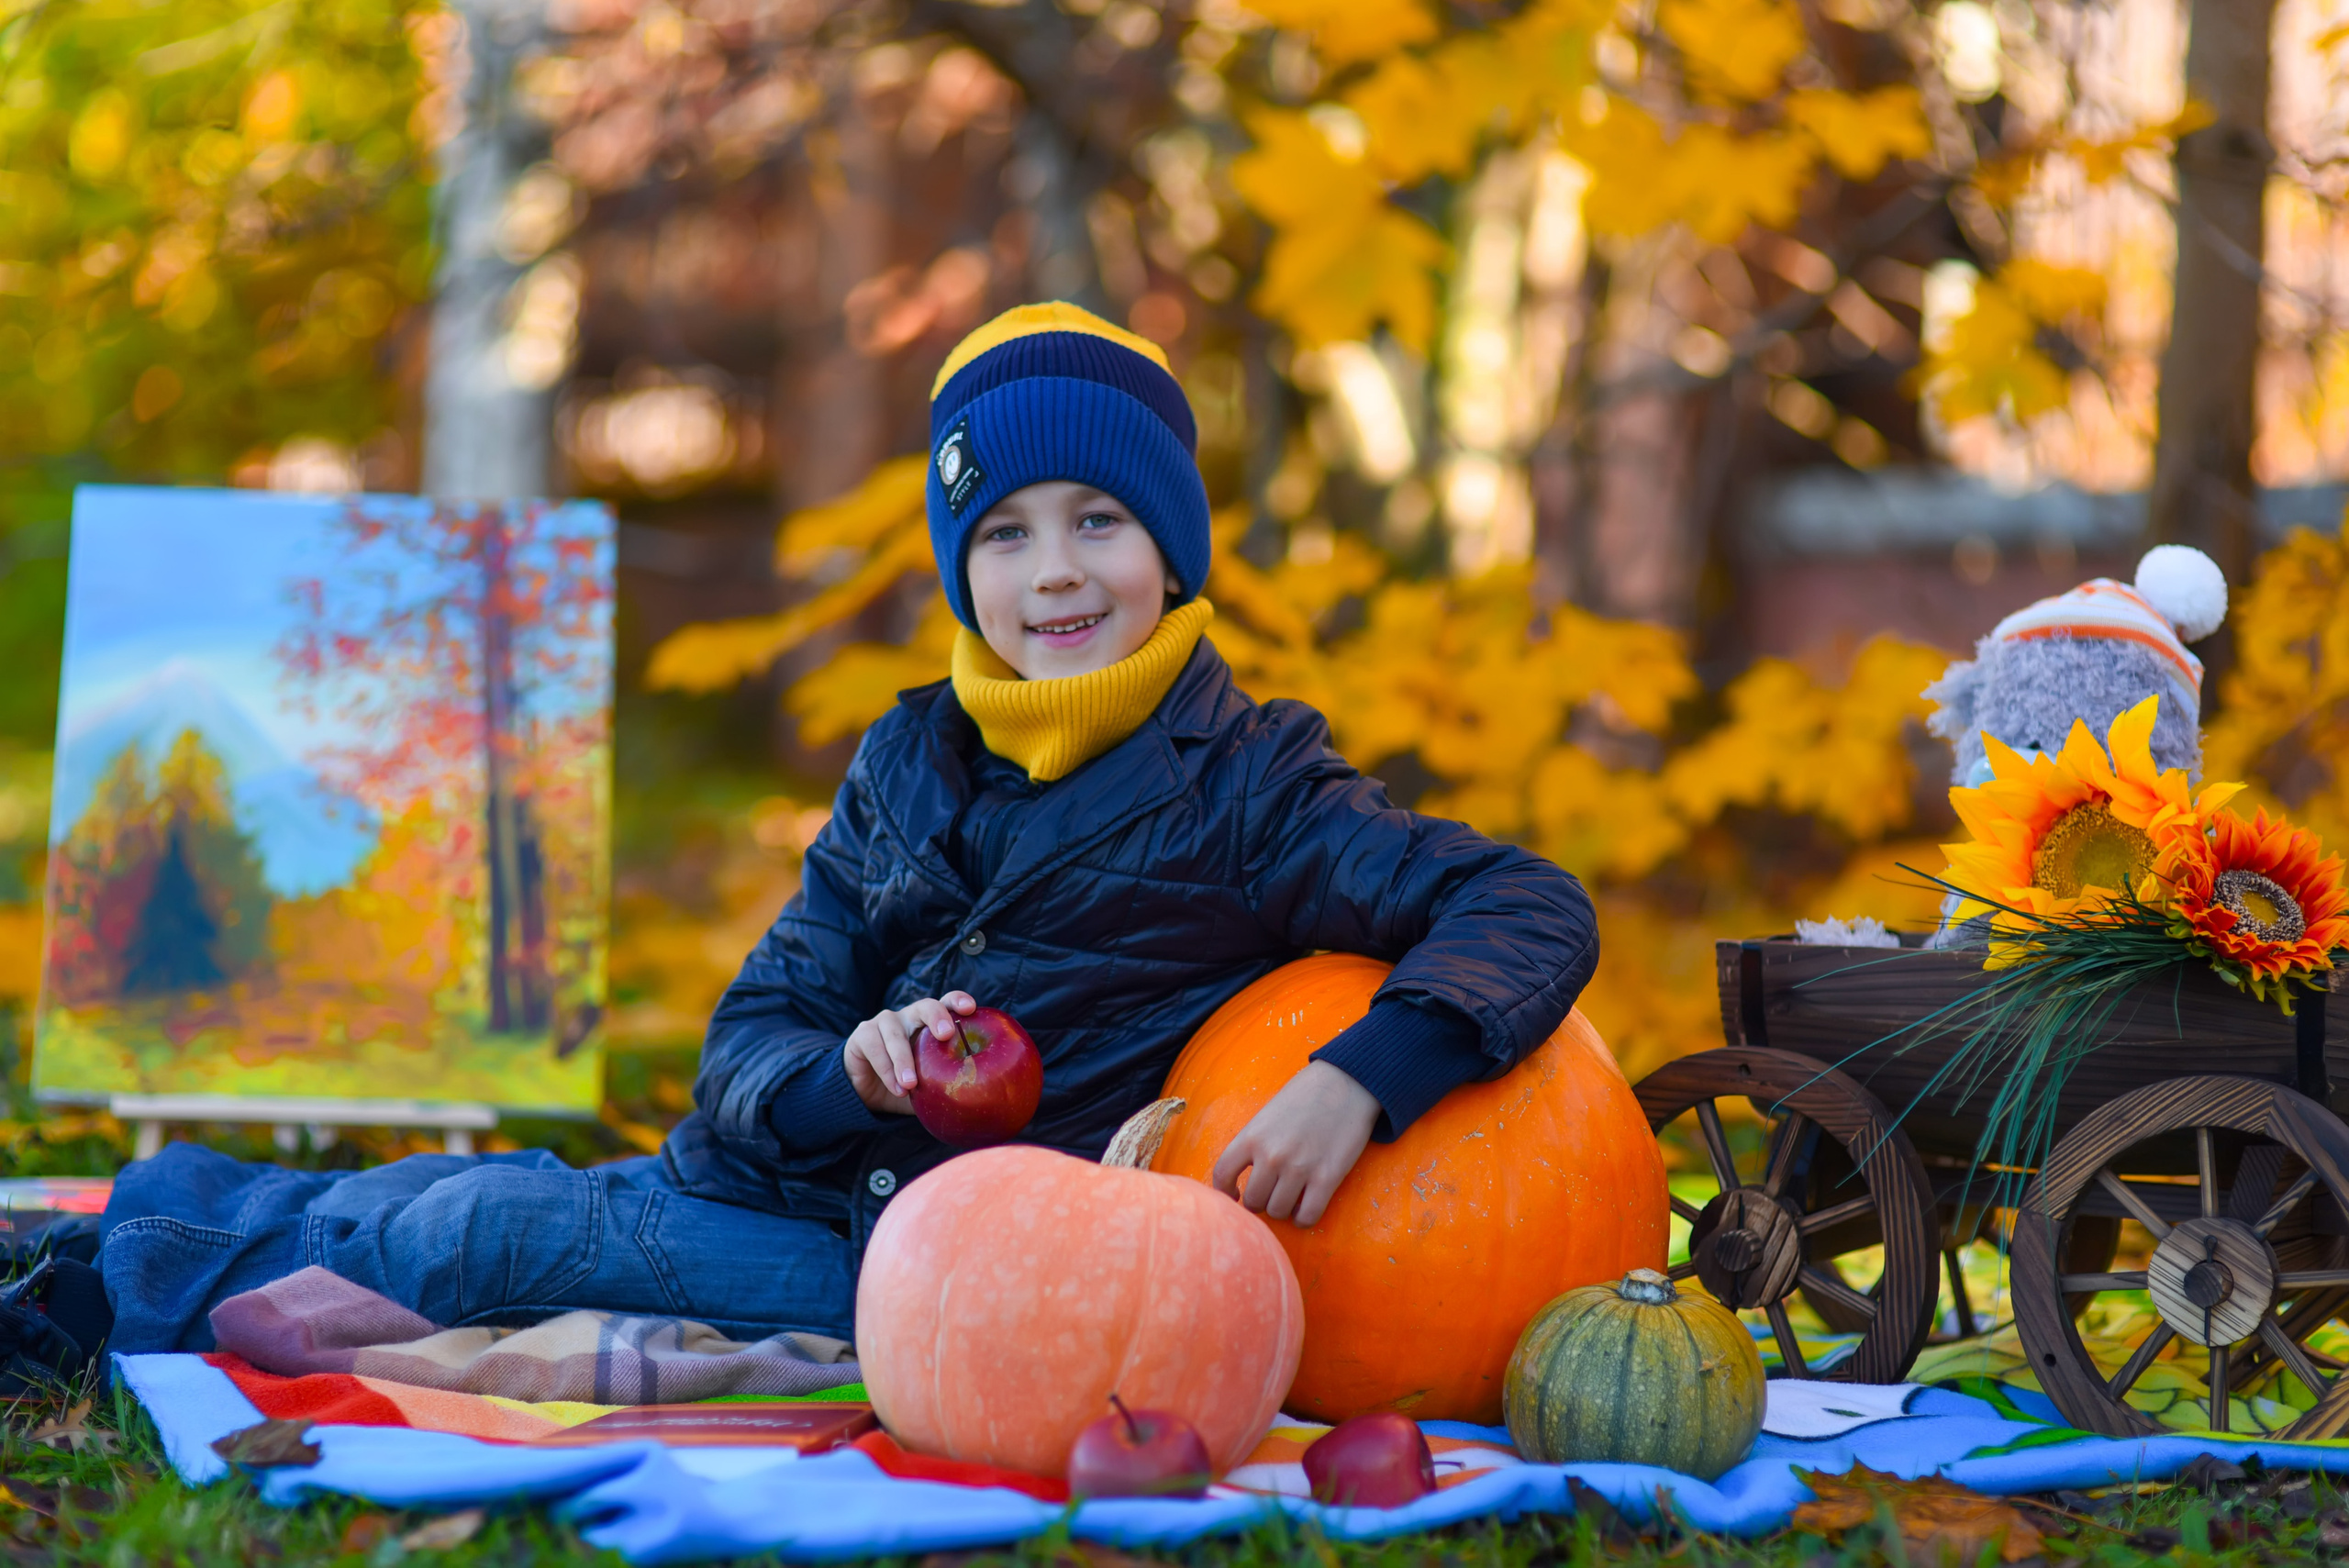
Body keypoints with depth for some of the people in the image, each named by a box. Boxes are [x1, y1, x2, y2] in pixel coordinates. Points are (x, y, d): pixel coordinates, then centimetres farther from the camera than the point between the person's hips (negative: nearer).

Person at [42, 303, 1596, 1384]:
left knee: (486, 1238, -17)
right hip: (761, 1175, 6)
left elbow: (1532, 909, -17)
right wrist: (848, 1069, -21)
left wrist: (1357, 1080, -35)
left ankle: (146, 1277, 1)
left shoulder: (1241, 783, -8)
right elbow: (751, 1036, 4)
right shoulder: (915, 761, 8)